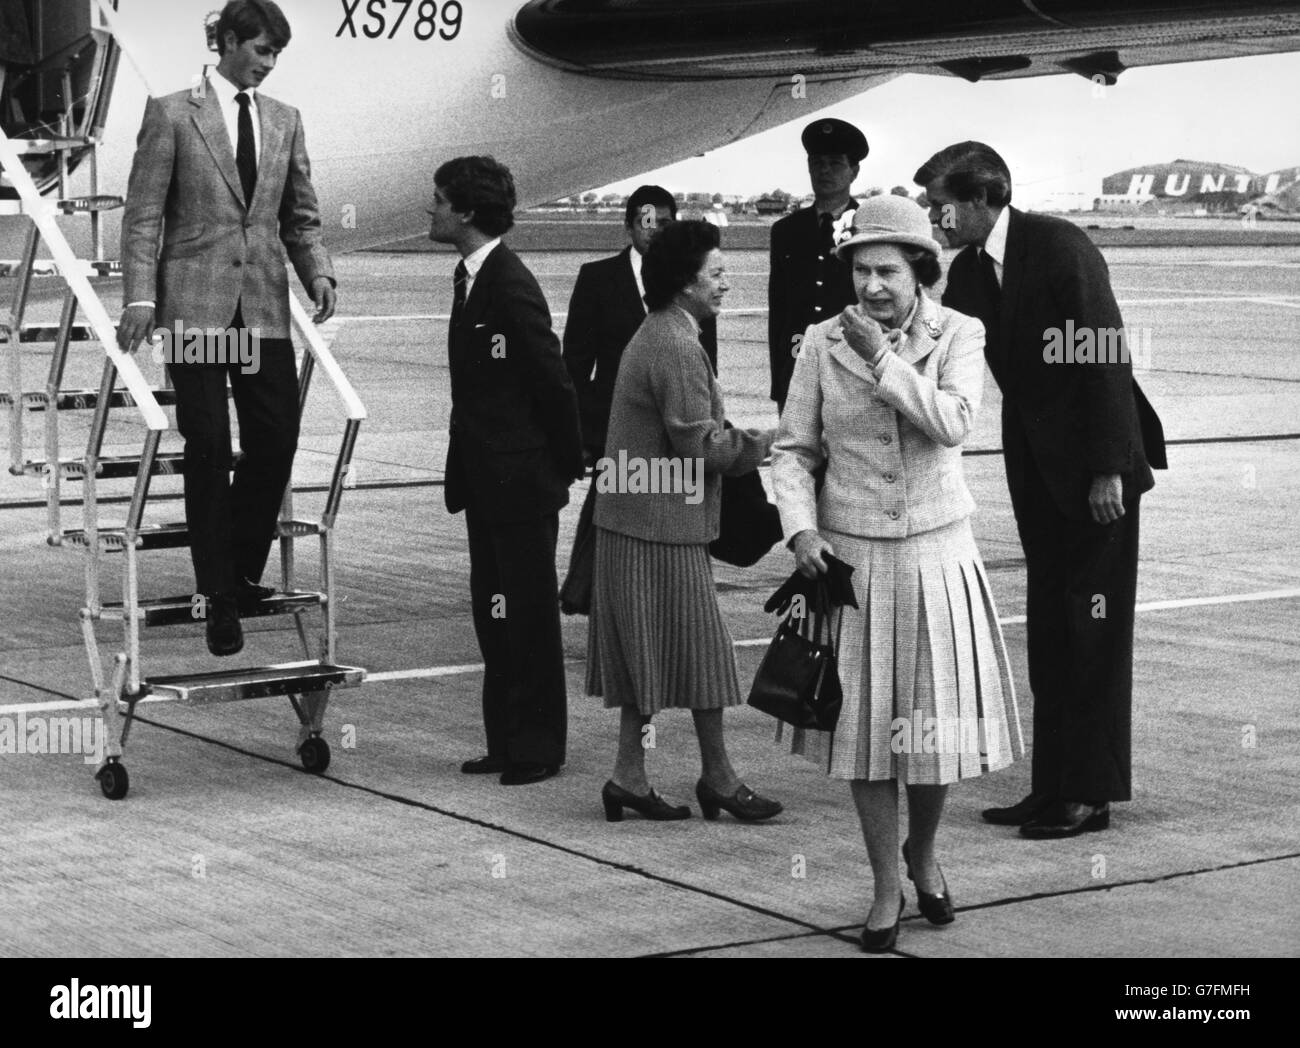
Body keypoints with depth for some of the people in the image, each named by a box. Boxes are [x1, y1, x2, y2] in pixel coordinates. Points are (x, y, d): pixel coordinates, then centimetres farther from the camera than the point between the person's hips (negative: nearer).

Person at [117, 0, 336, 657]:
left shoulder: (285, 122, 14)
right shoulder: (172, 114, 1)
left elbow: (301, 217, 17)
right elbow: (143, 215, -2)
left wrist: (319, 273, -2)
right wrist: (140, 297, -12)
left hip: (264, 305, 4)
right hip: (195, 303, -4)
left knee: (277, 437, -2)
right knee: (209, 444, -4)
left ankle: (242, 571, 18)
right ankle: (219, 596, 6)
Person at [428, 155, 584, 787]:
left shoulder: (510, 285, -19)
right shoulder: (471, 278, 11)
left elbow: (553, 381, -16)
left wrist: (568, 466, -9)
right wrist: (466, 467, 14)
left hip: (522, 480, -9)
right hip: (486, 480, 9)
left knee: (530, 615, 1)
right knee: (493, 611, 14)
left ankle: (538, 748, 10)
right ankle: (505, 741, 22)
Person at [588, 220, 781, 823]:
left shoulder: (653, 336, 15)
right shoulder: (676, 348, -18)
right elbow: (698, 445, -20)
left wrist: (740, 440, 11)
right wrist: (757, 445, -5)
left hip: (631, 522, 10)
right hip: (664, 526, -10)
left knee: (648, 654, 12)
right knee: (700, 651, 0)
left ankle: (629, 775, 15)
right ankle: (717, 776, 10)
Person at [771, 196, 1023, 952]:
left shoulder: (960, 336, -5)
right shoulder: (823, 343, -3)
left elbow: (953, 424, -21)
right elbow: (793, 449, 2)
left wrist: (884, 360, -25)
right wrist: (800, 528, -11)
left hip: (936, 555, 0)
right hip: (850, 557, 1)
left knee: (940, 720, 5)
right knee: (866, 724, 4)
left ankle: (923, 852, 34)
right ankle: (887, 890, 19)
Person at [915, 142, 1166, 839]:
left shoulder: (1060, 247, -16)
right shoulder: (968, 272, 6)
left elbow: (1106, 358, -17)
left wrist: (1108, 470, -18)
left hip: (1097, 464, -7)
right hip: (1036, 462, 7)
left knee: (1093, 626, -1)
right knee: (1048, 629, 9)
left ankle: (1090, 793, 5)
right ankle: (1053, 787, 15)